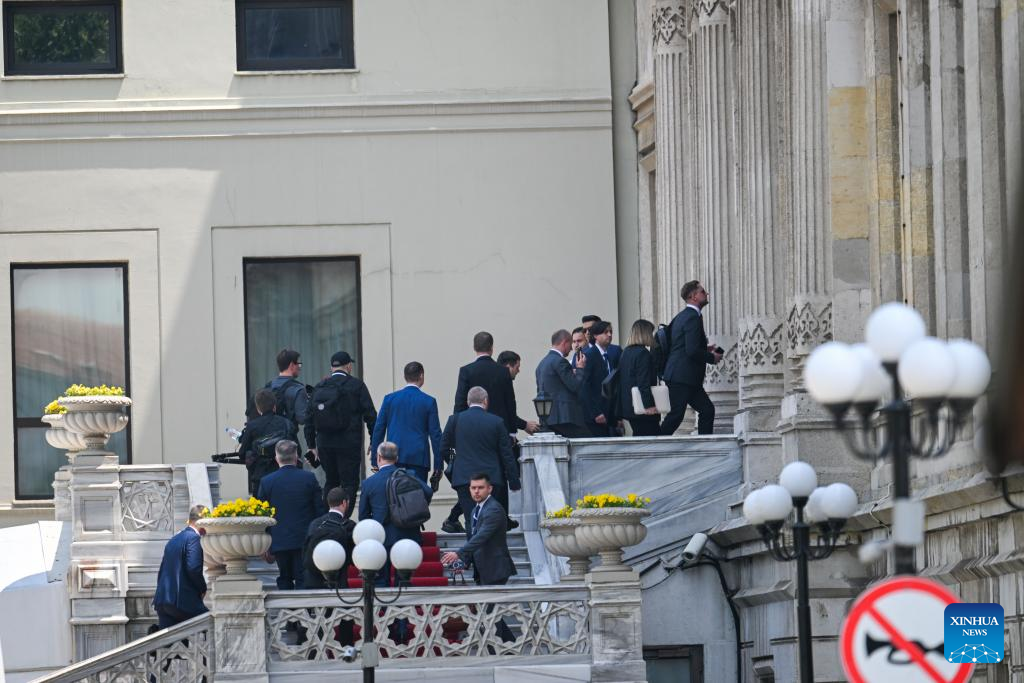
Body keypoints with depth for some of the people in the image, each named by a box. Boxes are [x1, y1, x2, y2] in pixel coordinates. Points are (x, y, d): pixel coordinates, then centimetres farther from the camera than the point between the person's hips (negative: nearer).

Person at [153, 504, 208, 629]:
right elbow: (193, 568, -18)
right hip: (183, 600, -8)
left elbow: (161, 571, 22)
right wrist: (203, 589, -2)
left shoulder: (173, 539, 20)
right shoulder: (193, 538, -7)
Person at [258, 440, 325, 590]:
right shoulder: (309, 478, -5)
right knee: (303, 580, 0)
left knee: (284, 580, 11)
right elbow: (319, 510, 0)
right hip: (305, 540, -1)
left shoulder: (266, 482, -3)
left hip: (279, 542, 1)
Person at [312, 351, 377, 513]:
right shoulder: (356, 385, -4)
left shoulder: (319, 387, 8)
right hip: (349, 443, -4)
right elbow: (370, 414, -6)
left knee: (330, 482, 17)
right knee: (350, 483, -2)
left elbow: (310, 418, 9)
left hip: (324, 444, 4)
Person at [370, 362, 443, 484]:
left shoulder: (390, 399, 5)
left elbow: (378, 429, 7)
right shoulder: (429, 401, 0)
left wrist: (375, 460, 13)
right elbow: (435, 434, 0)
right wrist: (438, 465, 6)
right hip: (419, 459, -2)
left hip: (394, 457, 2)